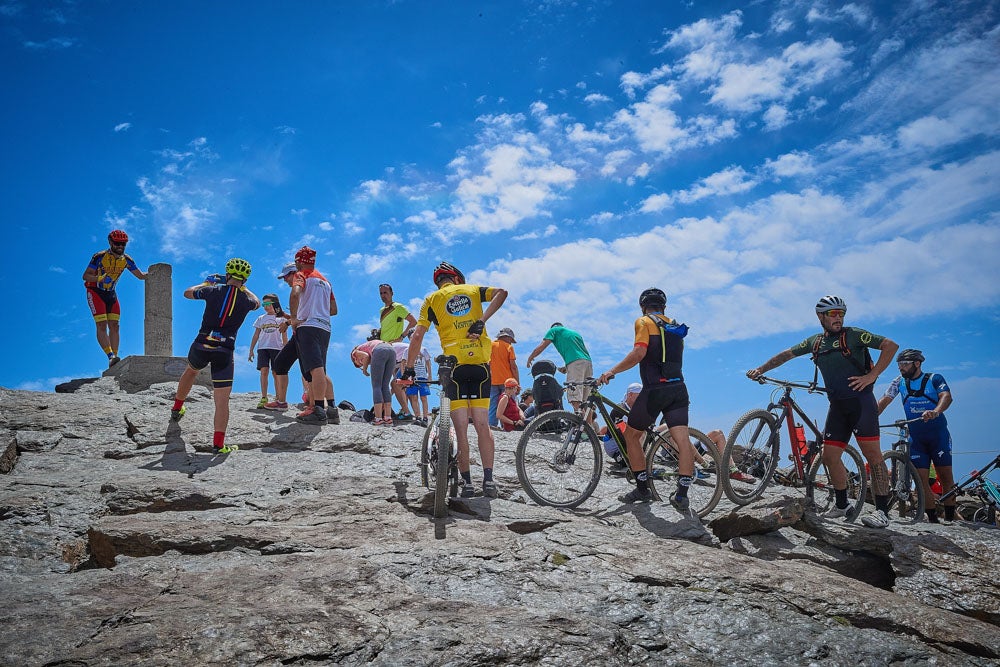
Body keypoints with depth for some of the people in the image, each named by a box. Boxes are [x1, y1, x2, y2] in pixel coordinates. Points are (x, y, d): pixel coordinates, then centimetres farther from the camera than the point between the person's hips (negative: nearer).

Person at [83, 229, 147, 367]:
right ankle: (111, 356, -25)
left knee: (114, 326, -3)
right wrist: (100, 278, -36)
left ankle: (114, 357, -4)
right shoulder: (99, 257, -17)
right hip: (95, 292, -5)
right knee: (102, 325, -16)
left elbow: (141, 276, 2)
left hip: (111, 294, 5)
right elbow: (85, 276, -17)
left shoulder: (126, 260, -4)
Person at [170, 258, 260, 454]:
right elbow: (257, 303, 28)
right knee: (222, 400, -3)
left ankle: (177, 408, 52)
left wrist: (206, 283, 33)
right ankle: (219, 443, -11)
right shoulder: (246, 300, 1)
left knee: (191, 370, 36)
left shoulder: (213, 290, -1)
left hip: (201, 345, 2)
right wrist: (243, 288, 37)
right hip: (224, 352, -2)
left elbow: (187, 293, 19)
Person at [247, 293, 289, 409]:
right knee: (264, 371, -11)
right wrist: (251, 350, 8)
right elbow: (256, 336, 15)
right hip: (262, 347, 2)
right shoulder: (260, 319, 16)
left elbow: (284, 337, 10)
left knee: (276, 373, -5)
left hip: (277, 348, -2)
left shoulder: (281, 318, 11)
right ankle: (263, 398, -13)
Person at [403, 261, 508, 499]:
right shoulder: (473, 290, 15)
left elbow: (417, 335, 0)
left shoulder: (432, 299, 10)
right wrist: (481, 321, -9)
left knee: (461, 428, 1)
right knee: (483, 425, 5)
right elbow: (501, 292, -4)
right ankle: (488, 480, -2)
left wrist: (409, 367, 5)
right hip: (481, 364, 2)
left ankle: (467, 482, 0)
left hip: (454, 365, -1)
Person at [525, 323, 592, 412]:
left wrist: (530, 358, 24)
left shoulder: (554, 330, 16)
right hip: (588, 362, 7)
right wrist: (566, 368, 35)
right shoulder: (576, 333, 35)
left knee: (575, 398, -15)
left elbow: (540, 347, 8)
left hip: (575, 362, -7)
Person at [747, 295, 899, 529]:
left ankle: (882, 511, -9)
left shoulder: (854, 334, -2)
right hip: (837, 405, 6)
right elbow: (786, 355, 20)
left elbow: (891, 345, -7)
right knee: (830, 456, 4)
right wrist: (760, 369, 13)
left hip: (860, 400, -6)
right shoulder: (815, 341, 13)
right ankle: (841, 505, 19)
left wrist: (872, 376, -13)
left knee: (872, 453, -11)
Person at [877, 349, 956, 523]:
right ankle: (932, 519, 4)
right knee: (922, 479, -3)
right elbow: (884, 401, 2)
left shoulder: (934, 378, -1)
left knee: (946, 476, -2)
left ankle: (950, 518, 8)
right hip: (916, 438, 2)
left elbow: (946, 396, -17)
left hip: (938, 434, -2)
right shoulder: (900, 382, 8)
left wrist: (935, 411, -38)